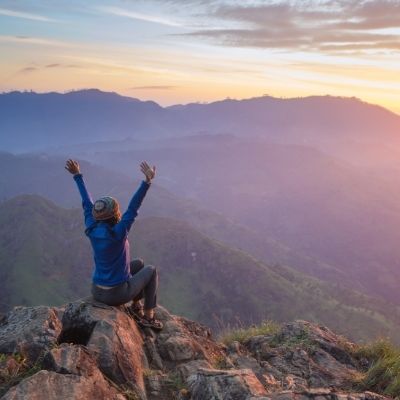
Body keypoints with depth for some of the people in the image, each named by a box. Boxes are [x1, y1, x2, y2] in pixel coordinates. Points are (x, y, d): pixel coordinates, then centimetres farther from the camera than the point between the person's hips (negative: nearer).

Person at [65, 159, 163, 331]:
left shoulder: (92, 230, -10)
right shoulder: (117, 234, -27)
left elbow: (87, 204, 0)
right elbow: (133, 207, -34)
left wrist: (77, 175, 9)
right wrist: (148, 181, -38)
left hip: (97, 291, 7)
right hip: (117, 295, -7)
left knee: (139, 263, 24)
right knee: (151, 270, 17)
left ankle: (136, 306, 33)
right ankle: (148, 317, 21)